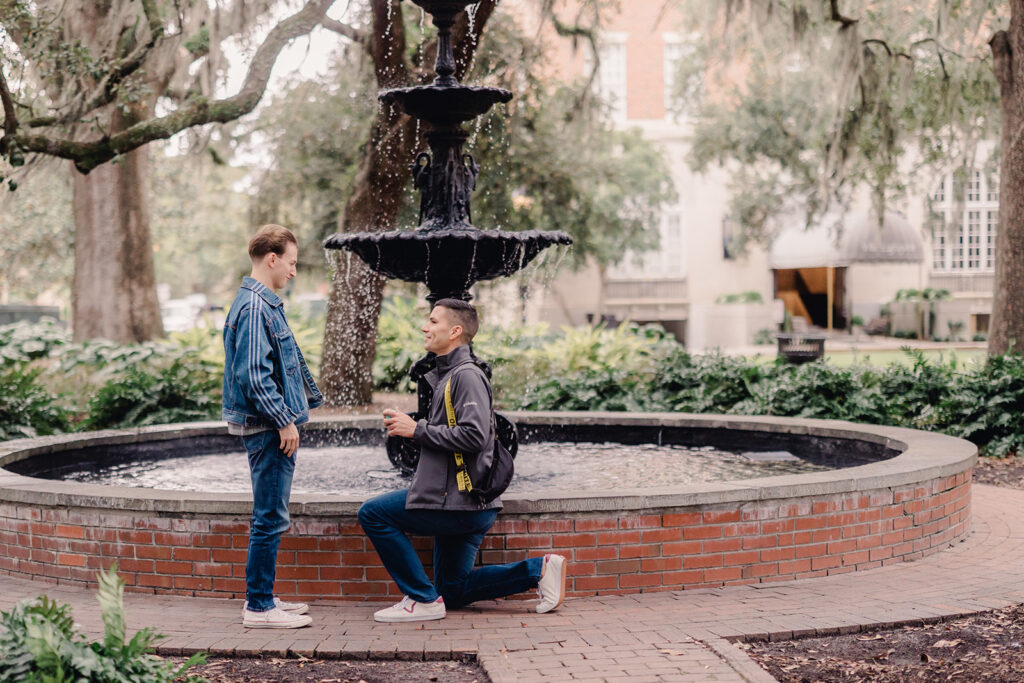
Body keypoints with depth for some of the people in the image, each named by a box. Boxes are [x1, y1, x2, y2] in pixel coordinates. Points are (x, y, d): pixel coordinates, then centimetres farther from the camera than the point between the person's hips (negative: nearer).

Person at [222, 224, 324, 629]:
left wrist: (309, 398, 28)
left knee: (271, 518, 15)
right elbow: (253, 373, -22)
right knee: (270, 519, -5)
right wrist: (284, 421, -20)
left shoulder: (267, 305, 16)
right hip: (268, 428, -10)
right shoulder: (254, 308, -16)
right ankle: (259, 608, 1)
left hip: (275, 428, 10)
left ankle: (261, 598, 22)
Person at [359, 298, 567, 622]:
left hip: (463, 503, -11)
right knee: (453, 592, 17)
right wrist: (407, 424, 10)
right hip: (464, 502, 11)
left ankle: (423, 599, -6)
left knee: (373, 513, -9)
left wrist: (417, 429, -18)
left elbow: (473, 436, -26)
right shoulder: (445, 374, 19)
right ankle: (538, 570, 13)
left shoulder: (467, 375, -14)